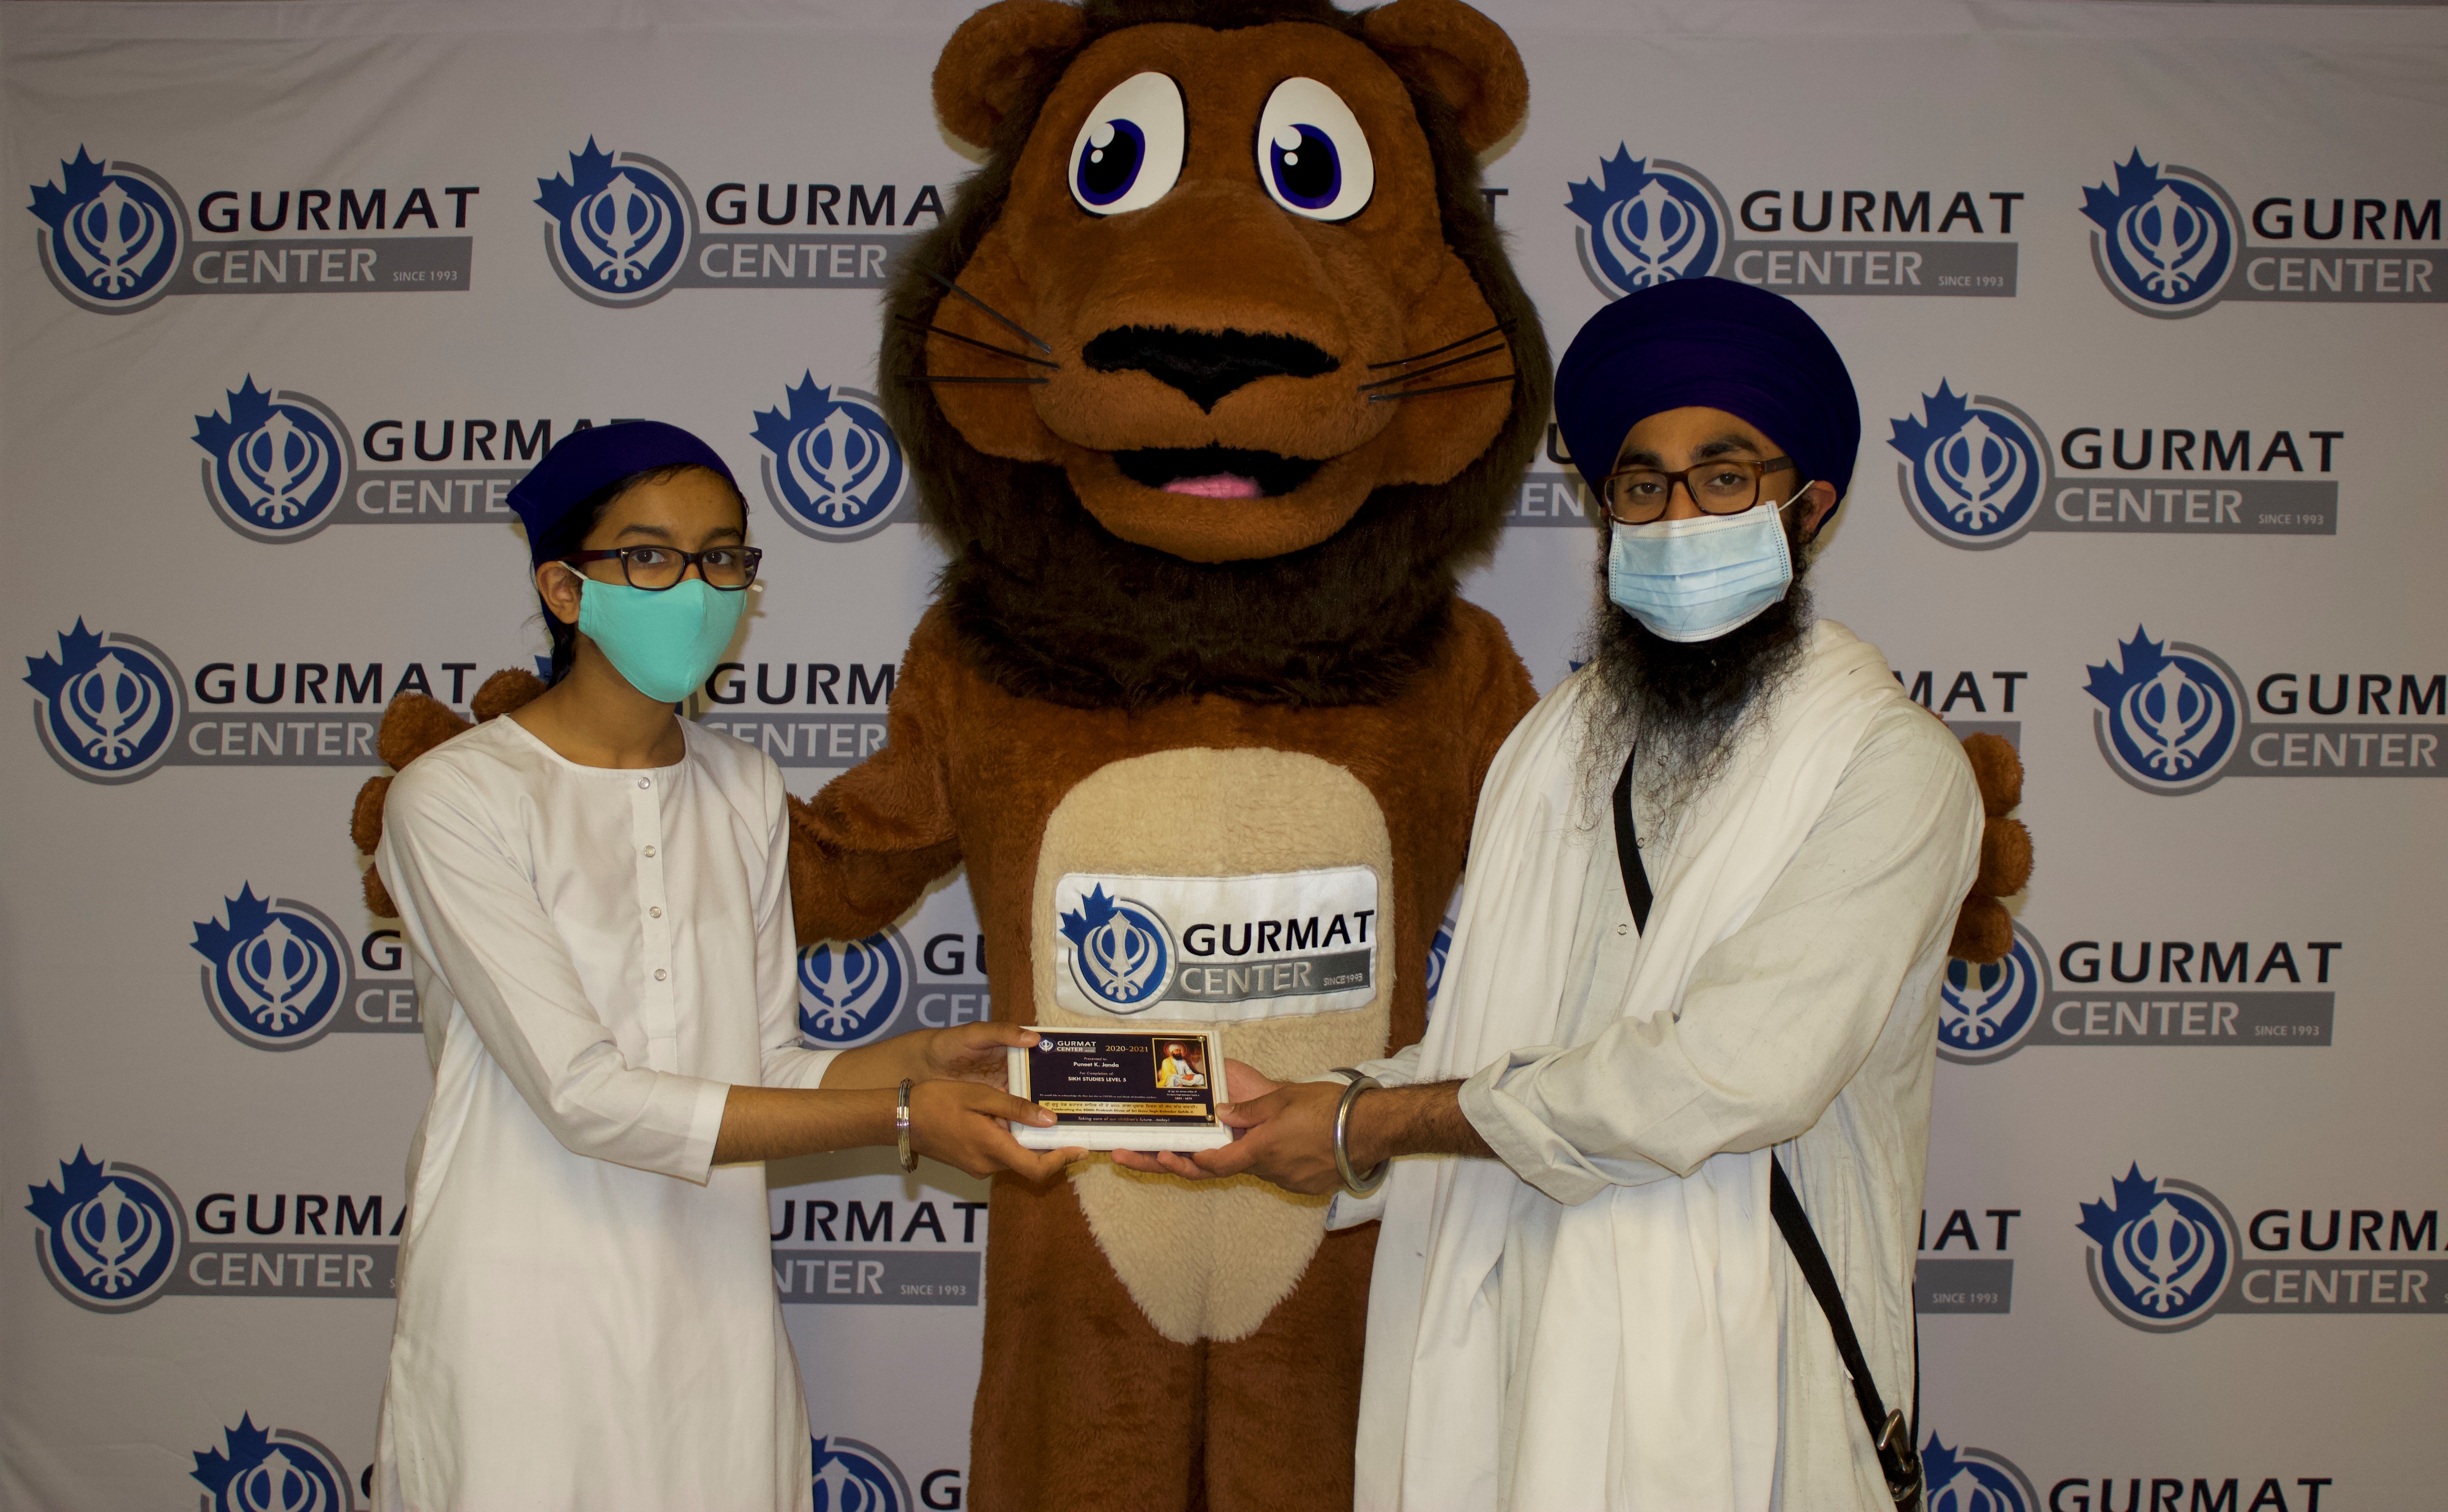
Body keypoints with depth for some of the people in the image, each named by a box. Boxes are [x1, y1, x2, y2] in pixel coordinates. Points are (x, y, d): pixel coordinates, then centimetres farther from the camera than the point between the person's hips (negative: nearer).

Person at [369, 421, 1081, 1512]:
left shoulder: (743, 790, 7)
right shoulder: (456, 798, -12)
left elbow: (761, 1073, 8)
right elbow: (586, 1096, -19)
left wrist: (923, 1059, -10)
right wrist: (900, 1118, -20)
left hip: (716, 1318, 5)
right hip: (526, 1328, -4)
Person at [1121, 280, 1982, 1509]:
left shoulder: (1890, 764, -10)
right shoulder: (1552, 745, 9)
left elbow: (1738, 1075, -20)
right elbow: (1492, 1047, 11)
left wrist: (1372, 1124, -15)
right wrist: (1290, 1110, -5)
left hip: (1720, 1379, -4)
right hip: (1504, 1349, 4)